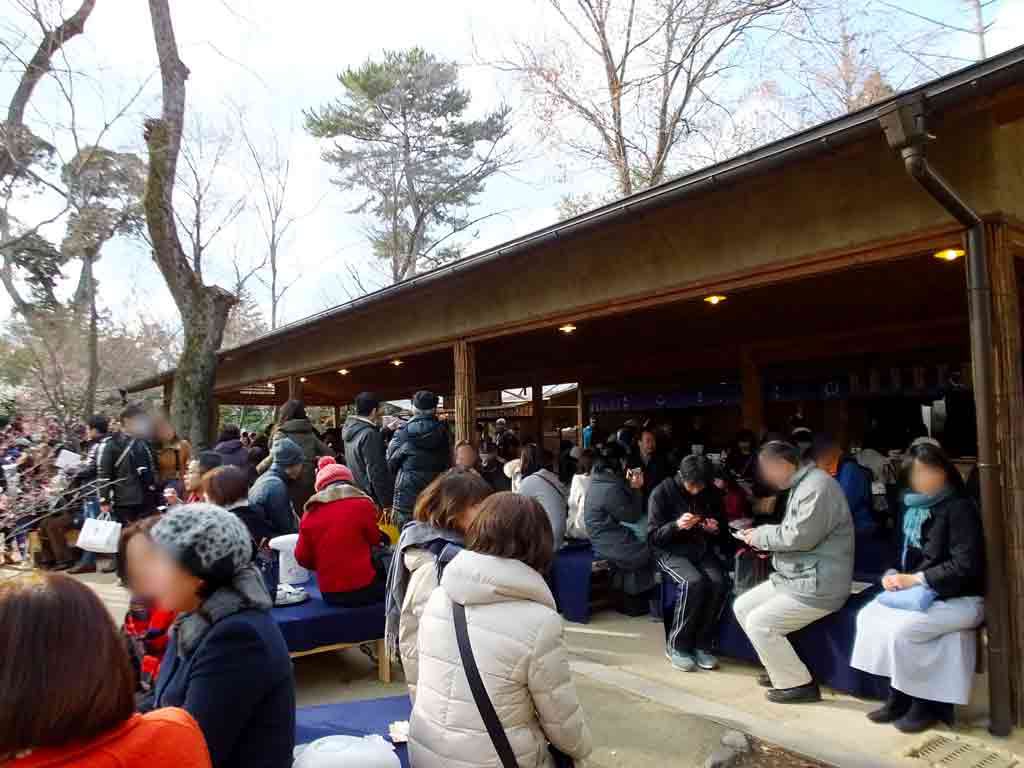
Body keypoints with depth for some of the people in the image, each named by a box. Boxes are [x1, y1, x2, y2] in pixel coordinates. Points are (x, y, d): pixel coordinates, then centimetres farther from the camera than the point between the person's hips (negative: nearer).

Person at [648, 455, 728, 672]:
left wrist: (717, 528, -7)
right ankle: (677, 645, -15)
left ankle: (702, 644, -10)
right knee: (694, 582, -33)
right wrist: (676, 525, -28)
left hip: (702, 550, 4)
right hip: (671, 552, -4)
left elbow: (722, 529, 18)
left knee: (720, 582, -26)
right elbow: (653, 536, -10)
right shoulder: (662, 493, -9)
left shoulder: (710, 493, 5)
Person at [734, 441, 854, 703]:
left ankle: (798, 684, 0)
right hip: (794, 577, 10)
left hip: (817, 586, -10)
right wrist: (764, 539, 2)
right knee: (742, 607, 9)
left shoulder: (818, 485, -19)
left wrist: (761, 535, -12)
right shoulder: (801, 485, 13)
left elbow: (800, 537, -26)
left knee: (758, 623, -16)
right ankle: (782, 669, 18)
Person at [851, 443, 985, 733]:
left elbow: (965, 565, -21)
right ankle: (898, 695, 1)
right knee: (868, 615, -9)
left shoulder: (960, 508, -14)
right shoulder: (913, 507, 8)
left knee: (900, 628, -25)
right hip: (922, 592, 8)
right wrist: (893, 575, -5)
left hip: (959, 598, -8)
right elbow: (906, 553, 15)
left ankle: (927, 702, -3)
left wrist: (916, 579, -21)